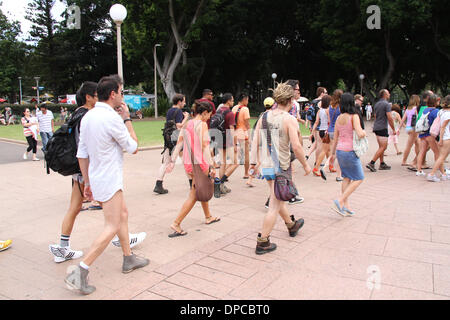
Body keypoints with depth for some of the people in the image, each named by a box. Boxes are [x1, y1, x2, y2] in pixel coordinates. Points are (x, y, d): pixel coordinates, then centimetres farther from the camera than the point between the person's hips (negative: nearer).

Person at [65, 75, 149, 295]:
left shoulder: (88, 116, 7)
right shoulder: (112, 118, -20)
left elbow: (82, 154, 10)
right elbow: (133, 148, -9)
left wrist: (87, 182, 16)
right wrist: (127, 119, -2)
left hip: (97, 178, 10)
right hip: (109, 180, -10)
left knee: (123, 215, 20)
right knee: (112, 227, -5)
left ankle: (129, 259, 31)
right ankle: (80, 271, -5)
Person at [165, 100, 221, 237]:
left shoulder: (187, 124, 9)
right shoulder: (202, 124, -12)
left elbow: (179, 144, 7)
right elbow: (205, 147, -16)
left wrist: (172, 161, 8)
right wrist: (211, 166, -14)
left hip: (188, 163, 8)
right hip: (199, 163, -8)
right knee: (194, 196, 0)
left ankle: (208, 217, 37)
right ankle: (176, 223, -2)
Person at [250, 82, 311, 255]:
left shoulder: (264, 116, 4)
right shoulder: (289, 119, -14)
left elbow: (255, 141, 2)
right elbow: (296, 146, -20)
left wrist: (253, 162, 8)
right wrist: (305, 165, -7)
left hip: (266, 166, 7)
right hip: (281, 166, -7)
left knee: (279, 199, 25)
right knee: (275, 205, 2)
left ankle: (291, 225, 48)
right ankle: (262, 242, 7)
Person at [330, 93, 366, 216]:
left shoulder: (339, 118, 6)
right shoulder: (354, 116, -12)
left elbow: (335, 138, 11)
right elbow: (360, 134, -23)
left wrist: (333, 153, 19)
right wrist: (364, 132, 0)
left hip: (340, 150, 7)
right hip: (350, 151, -7)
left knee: (347, 177, 15)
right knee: (359, 178, 5)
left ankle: (346, 206, 16)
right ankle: (340, 201, -5)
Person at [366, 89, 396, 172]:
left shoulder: (376, 104, 14)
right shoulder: (386, 104, -11)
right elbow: (390, 118, -15)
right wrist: (393, 129, -9)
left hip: (376, 127, 9)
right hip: (382, 128, -9)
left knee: (381, 146, 15)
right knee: (383, 147, -6)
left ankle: (382, 164, 18)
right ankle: (371, 163, -12)